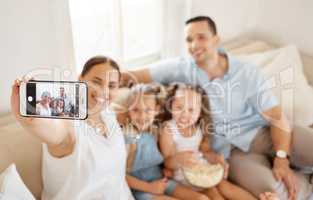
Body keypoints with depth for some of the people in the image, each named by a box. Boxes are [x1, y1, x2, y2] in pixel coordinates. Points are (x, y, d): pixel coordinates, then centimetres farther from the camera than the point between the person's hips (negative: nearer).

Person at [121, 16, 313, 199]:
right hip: (229, 150, 0)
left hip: (260, 134, 1)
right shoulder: (181, 68, -5)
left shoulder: (248, 73, -4)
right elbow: (134, 76, -5)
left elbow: (277, 117, -7)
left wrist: (281, 159, -19)